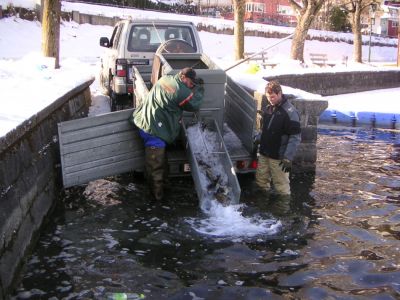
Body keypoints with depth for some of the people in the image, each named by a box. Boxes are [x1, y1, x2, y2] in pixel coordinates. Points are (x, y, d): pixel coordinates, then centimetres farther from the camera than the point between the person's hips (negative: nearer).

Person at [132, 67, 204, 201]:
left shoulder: (165, 78, 7)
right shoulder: (181, 91, -18)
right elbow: (195, 105, -3)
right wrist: (199, 88, 10)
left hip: (143, 121, 9)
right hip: (154, 130, -9)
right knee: (156, 165, 1)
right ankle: (157, 193, 10)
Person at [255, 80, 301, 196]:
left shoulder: (290, 112, -15)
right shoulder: (268, 108, 7)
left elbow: (295, 138, -17)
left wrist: (288, 158, -22)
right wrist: (258, 142, 16)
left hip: (279, 157, -7)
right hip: (264, 154, 7)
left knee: (281, 186, -2)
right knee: (261, 181, 16)